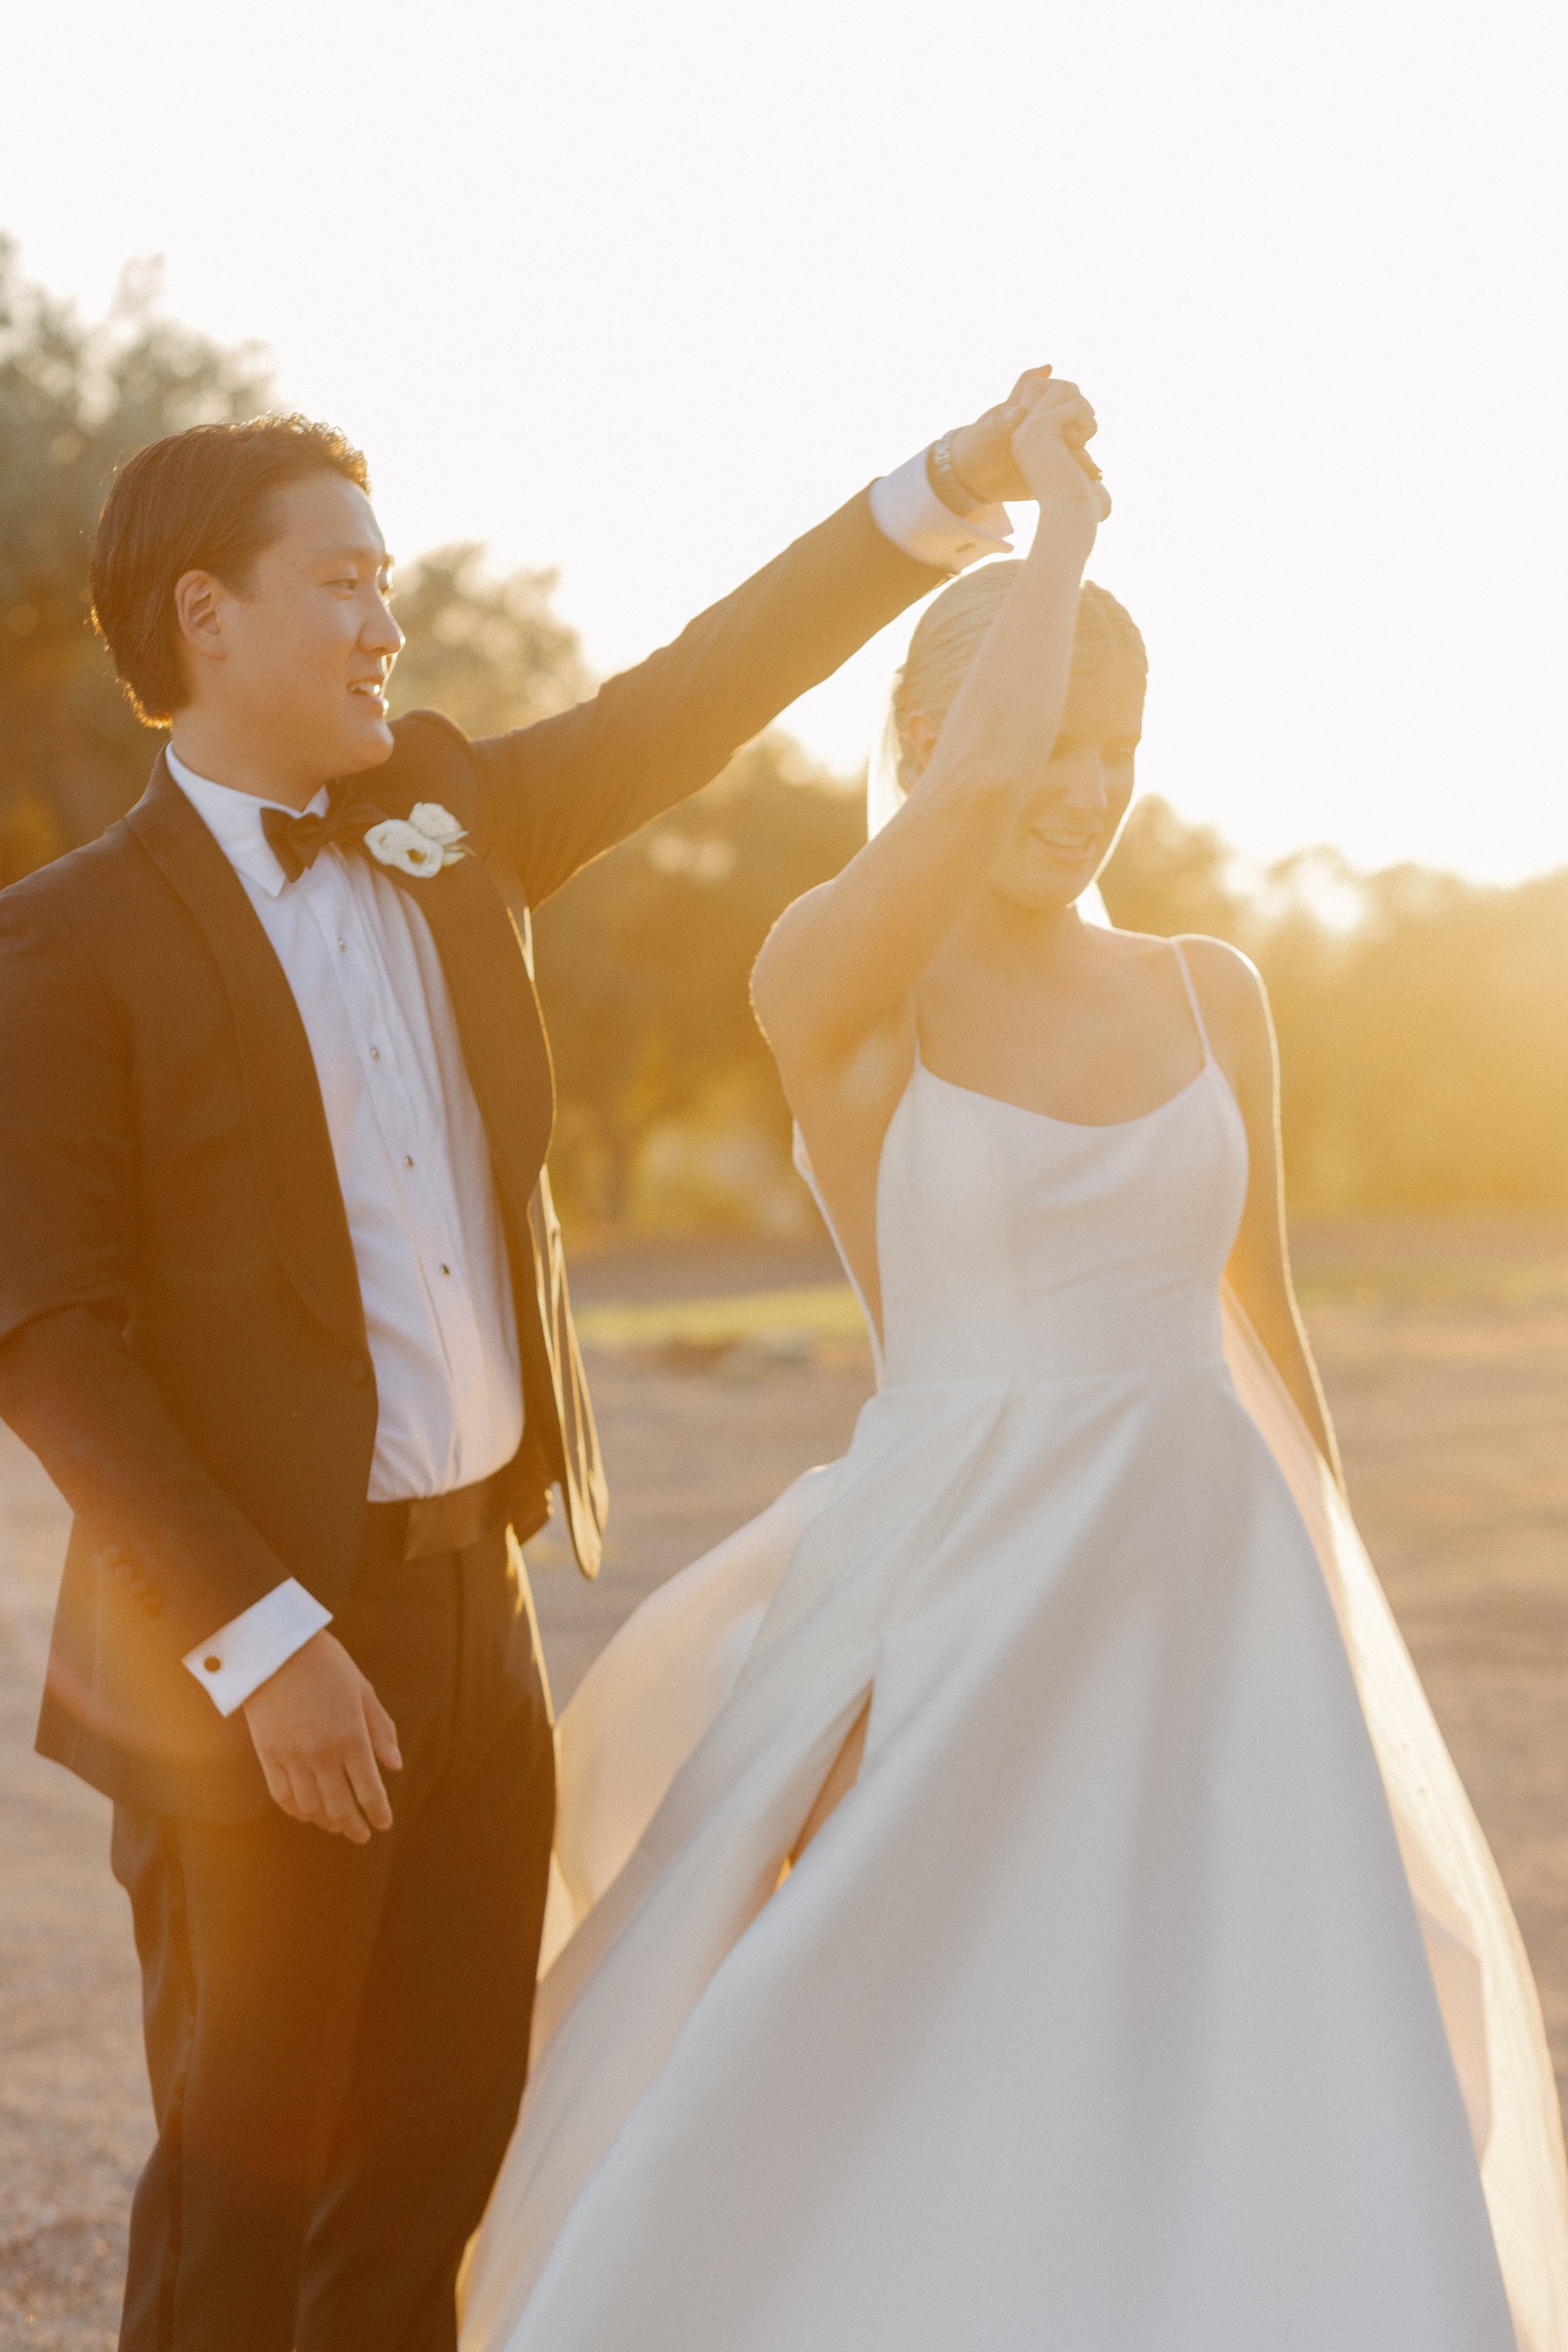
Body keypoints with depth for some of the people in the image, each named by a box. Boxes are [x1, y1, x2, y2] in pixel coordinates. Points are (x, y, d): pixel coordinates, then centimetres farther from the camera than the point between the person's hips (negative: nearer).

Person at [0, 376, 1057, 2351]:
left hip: (480, 1605, 6)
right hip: (261, 1641, -6)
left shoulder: (445, 827, 9)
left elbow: (691, 698, 10)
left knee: (439, 2143, 15)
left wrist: (952, 486, -1)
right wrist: (263, 1647, -19)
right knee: (242, 2186, 6)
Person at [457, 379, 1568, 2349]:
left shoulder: (1208, 995, 8)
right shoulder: (824, 989, -7)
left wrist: (1345, 1644, 18)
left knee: (1260, 2172, 3)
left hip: (1207, 1608, 4)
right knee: (846, 2154, 3)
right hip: (961, 1614, -4)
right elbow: (973, 784, -27)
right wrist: (1060, 510, -10)